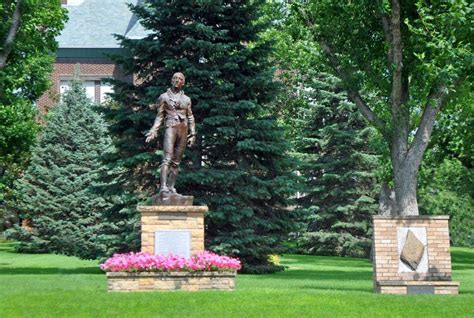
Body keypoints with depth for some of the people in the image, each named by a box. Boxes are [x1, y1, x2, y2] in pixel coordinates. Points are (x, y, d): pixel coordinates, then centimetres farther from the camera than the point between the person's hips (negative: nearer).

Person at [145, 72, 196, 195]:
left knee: (176, 161, 3)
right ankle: (163, 187, -26)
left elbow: (190, 117, 16)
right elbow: (159, 116, 7)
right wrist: (153, 131, -4)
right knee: (167, 159, -18)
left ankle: (171, 187, 6)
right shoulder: (164, 97, 8)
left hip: (183, 130, 4)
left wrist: (192, 134, 10)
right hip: (170, 128, -4)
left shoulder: (186, 99, 16)